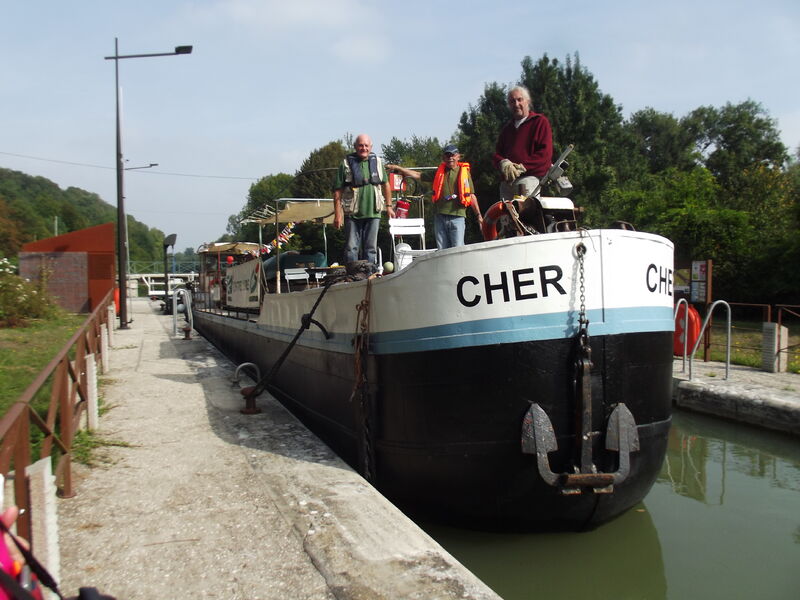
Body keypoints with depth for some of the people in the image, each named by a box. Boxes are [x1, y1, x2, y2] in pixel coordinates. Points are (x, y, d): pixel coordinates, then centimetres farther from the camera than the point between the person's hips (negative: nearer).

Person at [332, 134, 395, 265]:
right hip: (352, 214, -2)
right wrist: (337, 214, -8)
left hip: (373, 213, 3)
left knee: (370, 248, 6)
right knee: (351, 248, 0)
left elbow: (385, 185, 18)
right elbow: (337, 190, -4)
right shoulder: (346, 163, -1)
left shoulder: (377, 162, 10)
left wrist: (389, 206, 15)